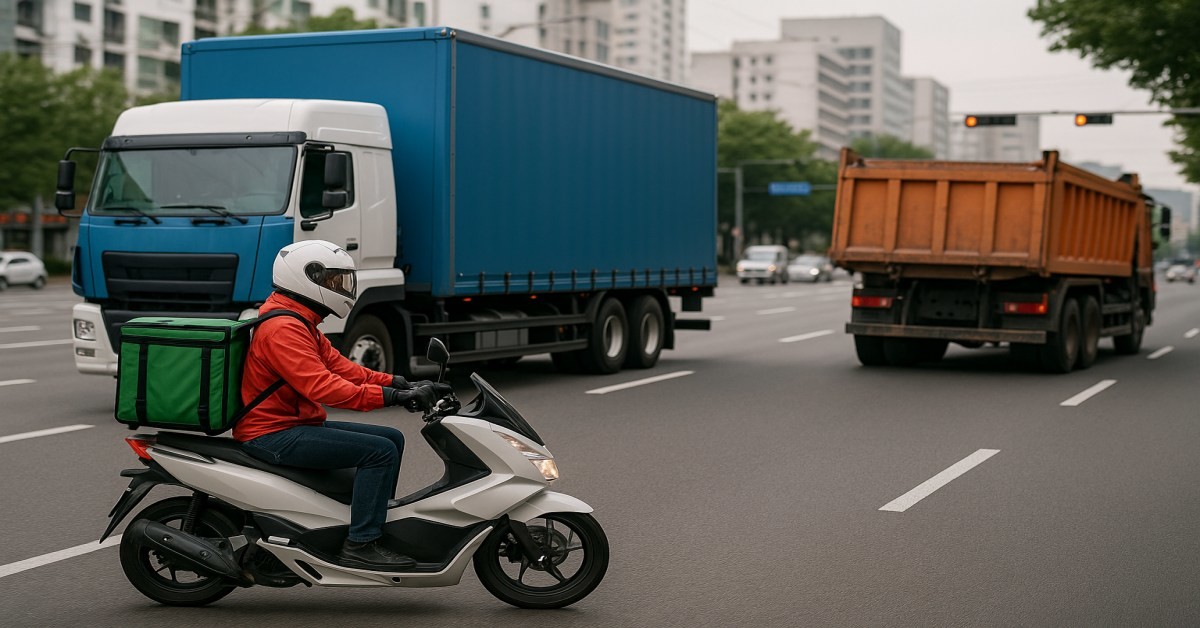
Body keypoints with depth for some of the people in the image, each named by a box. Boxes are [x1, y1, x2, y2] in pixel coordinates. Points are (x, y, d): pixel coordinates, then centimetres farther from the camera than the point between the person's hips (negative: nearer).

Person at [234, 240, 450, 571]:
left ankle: (378, 518, 17)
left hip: (294, 424, 11)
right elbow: (321, 387, -30)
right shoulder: (283, 329, -19)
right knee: (380, 451, -21)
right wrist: (391, 396, -32)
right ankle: (361, 544, -19)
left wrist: (399, 383, -2)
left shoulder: (299, 323, 16)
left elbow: (338, 366, 11)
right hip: (274, 435, -11)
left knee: (392, 439, 11)